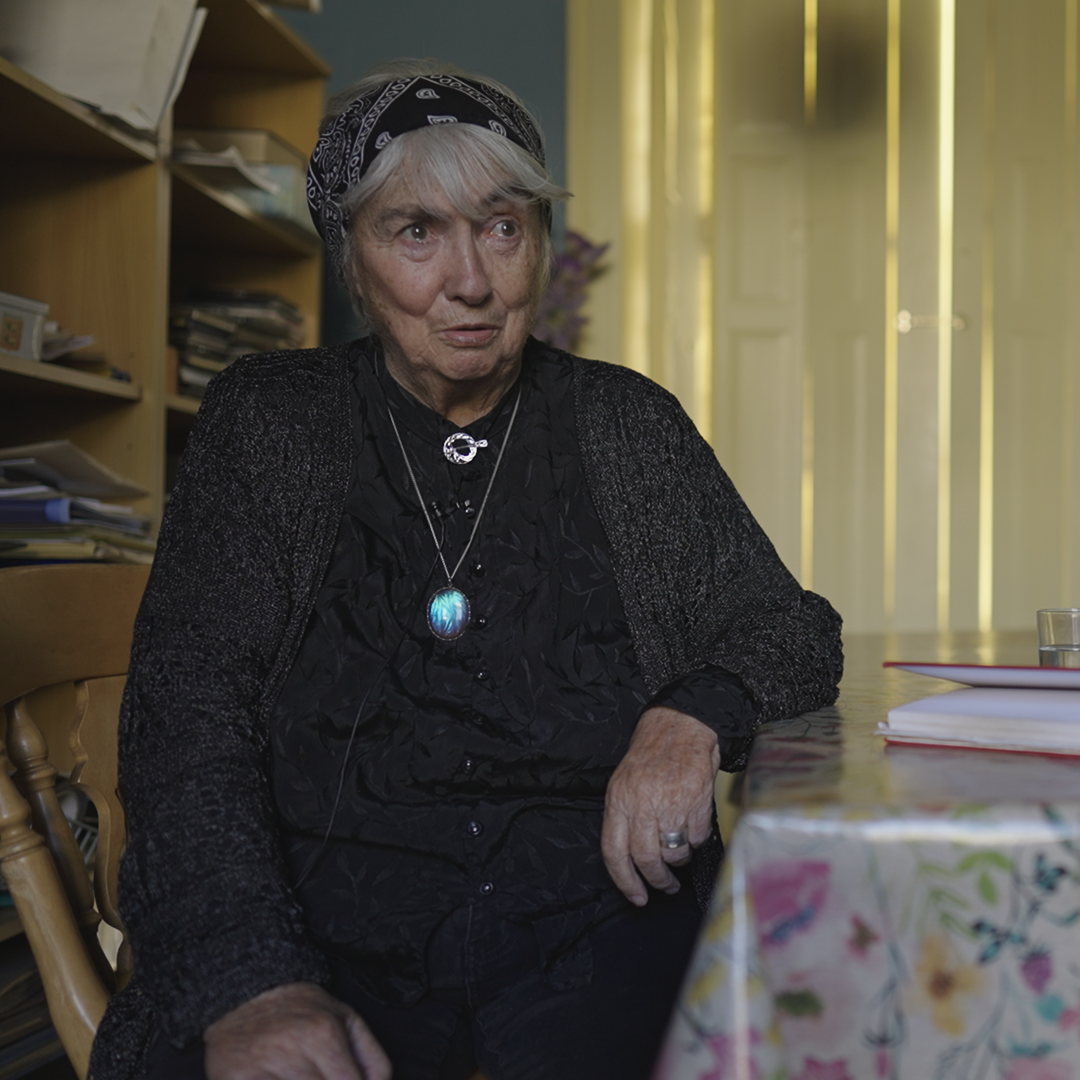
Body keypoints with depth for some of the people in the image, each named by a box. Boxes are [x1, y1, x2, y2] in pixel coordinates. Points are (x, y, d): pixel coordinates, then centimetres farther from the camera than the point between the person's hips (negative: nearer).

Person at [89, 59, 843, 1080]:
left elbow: (795, 630, 13)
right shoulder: (264, 423, 8)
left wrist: (696, 715, -12)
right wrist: (250, 985, -17)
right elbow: (186, 717, -1)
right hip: (335, 935, 0)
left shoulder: (626, 424, 12)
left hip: (598, 925, 1)